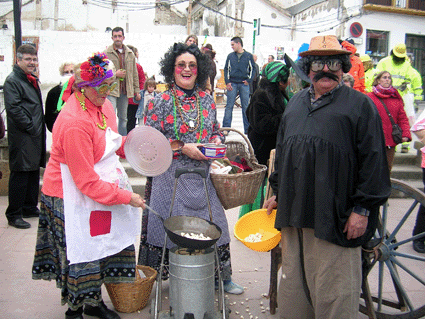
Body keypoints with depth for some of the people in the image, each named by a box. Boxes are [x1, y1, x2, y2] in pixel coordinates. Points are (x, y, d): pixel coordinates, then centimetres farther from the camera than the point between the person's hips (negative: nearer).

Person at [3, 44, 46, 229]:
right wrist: (30, 127, -17)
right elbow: (13, 109, -18)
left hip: (36, 136, 9)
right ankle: (14, 215, 4)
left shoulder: (32, 80, 18)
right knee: (20, 174, -5)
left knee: (34, 172, 14)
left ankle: (30, 208, 26)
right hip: (22, 137, -9)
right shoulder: (12, 81, -9)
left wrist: (39, 128, 13)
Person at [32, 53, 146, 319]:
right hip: (72, 200, -9)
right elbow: (86, 181, -26)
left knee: (100, 249, 17)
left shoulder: (102, 104, 1)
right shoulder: (74, 123, -28)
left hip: (104, 188, 9)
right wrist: (125, 196, -21)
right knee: (80, 256, 6)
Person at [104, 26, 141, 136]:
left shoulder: (130, 54, 12)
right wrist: (115, 74, -14)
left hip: (125, 90, 5)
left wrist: (137, 90, 13)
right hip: (111, 90, -5)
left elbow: (134, 73, 16)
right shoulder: (106, 53, -2)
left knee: (123, 117, 13)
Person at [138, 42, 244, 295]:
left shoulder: (207, 100, 8)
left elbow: (216, 130, 21)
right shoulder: (161, 102, -4)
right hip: (171, 177, -3)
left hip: (202, 176, 4)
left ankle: (221, 275, 27)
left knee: (211, 222, 10)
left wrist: (217, 139, -2)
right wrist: (183, 148, -17)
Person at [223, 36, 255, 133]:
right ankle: (226, 128, 2)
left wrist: (249, 80, -4)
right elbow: (226, 69, 10)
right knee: (229, 106, -2)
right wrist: (227, 82, -2)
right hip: (232, 84, 1)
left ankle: (247, 129, 8)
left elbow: (252, 69, 9)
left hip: (244, 84, -1)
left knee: (246, 107, 3)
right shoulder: (230, 56, 9)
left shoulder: (248, 56, 5)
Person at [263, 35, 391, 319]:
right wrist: (278, 192, 20)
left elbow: (373, 160, -6)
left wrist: (363, 209, -10)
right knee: (294, 283, 16)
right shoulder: (296, 103, 16)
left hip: (335, 218, -5)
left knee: (333, 292, 2)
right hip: (294, 212, 6)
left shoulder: (360, 105, -2)